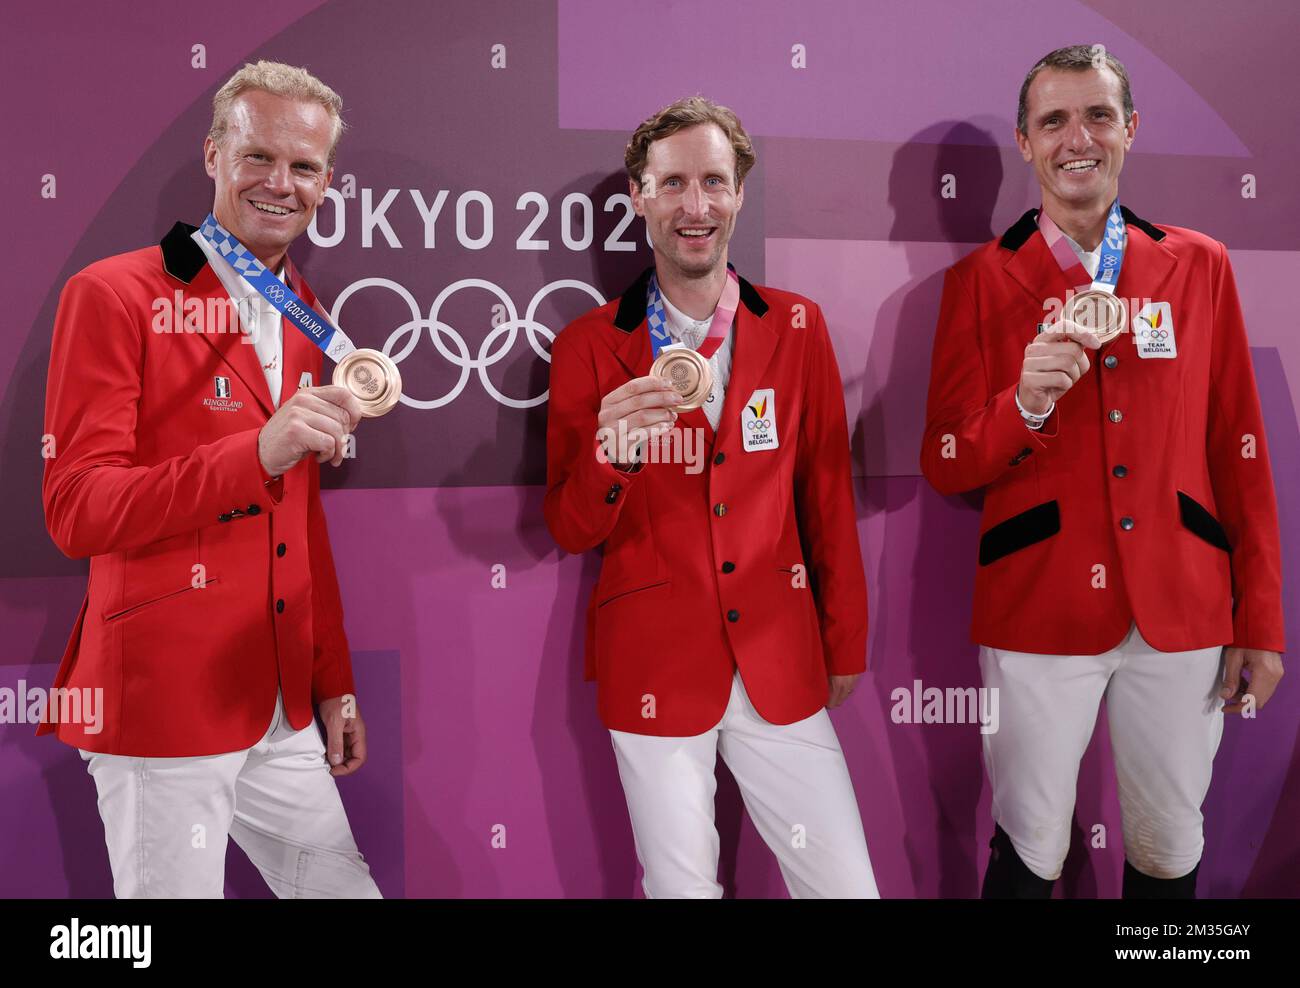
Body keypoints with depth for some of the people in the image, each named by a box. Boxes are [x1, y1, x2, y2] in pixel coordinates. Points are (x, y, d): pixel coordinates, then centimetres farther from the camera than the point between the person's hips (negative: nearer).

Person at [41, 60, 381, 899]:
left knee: (345, 885, 14)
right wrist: (257, 453, -27)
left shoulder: (304, 317, 12)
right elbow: (77, 512, -14)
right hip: (162, 704, -6)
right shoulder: (114, 295, -8)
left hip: (284, 713, 7)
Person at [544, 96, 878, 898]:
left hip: (781, 664, 2)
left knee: (848, 883, 6)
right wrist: (610, 452, -22)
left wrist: (846, 642, 12)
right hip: (654, 668, -1)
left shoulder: (797, 328, 2)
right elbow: (571, 533, -2)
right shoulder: (588, 348, -3)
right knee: (681, 884, 10)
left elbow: (827, 493, 9)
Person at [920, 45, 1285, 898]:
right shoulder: (981, 281, -1)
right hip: (1038, 612, -2)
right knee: (1031, 849, 8)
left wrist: (1261, 620, 5)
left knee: (1170, 847, 16)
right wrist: (1025, 406, -22)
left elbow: (1240, 452, 7)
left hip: (1181, 611, 2)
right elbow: (944, 468, -2)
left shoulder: (1201, 266, 6)